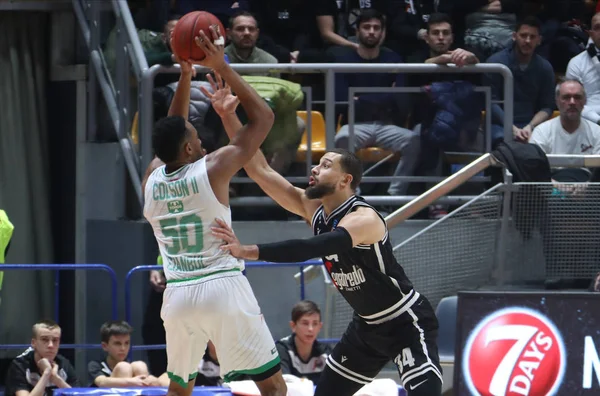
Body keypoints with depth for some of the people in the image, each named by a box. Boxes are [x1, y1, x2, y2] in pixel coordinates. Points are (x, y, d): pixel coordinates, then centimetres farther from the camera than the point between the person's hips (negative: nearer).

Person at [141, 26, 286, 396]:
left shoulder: (152, 179, 8)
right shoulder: (213, 169, -6)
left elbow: (171, 134, 29)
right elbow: (264, 117, 2)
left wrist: (186, 76, 27)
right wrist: (222, 67, 4)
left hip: (178, 295, 5)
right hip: (223, 288, -5)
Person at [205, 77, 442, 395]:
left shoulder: (363, 219, -26)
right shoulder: (312, 209, -2)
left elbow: (309, 249, -42)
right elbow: (260, 170, -6)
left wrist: (247, 251, -49)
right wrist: (228, 116, -14)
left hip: (407, 323, -9)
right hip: (367, 326, 9)